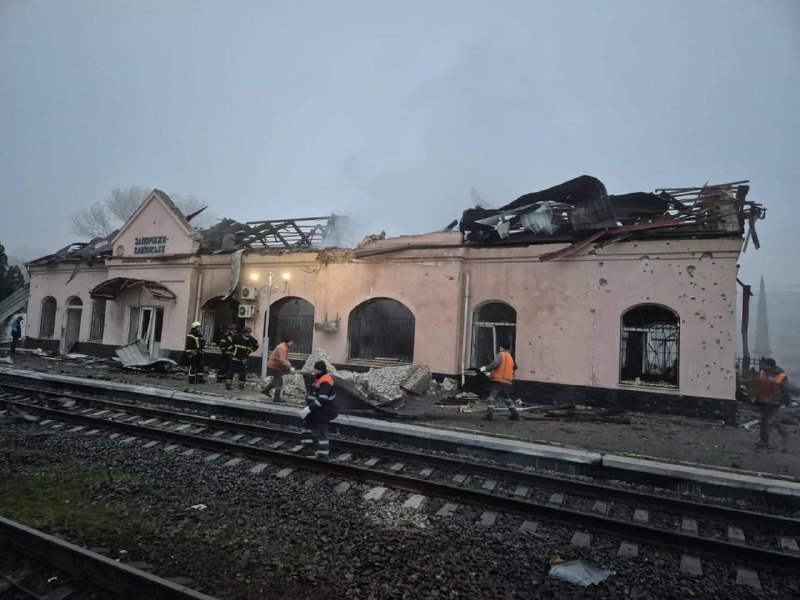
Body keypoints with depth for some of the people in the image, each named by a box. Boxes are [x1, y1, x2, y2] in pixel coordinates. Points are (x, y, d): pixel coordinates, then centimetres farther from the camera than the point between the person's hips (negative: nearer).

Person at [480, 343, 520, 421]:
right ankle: (515, 415, 22)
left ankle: (489, 415, -14)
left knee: (491, 397, -5)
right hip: (508, 382, 7)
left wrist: (486, 368, -9)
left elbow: (495, 364, -19)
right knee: (507, 398, 22)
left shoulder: (501, 355, -3)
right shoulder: (511, 357, 19)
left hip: (498, 381, -7)